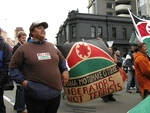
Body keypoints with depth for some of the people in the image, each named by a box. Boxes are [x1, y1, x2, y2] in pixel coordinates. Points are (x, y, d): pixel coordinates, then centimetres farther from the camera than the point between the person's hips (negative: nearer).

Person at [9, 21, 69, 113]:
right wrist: (22, 80, -11)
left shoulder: (52, 46, 10)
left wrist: (65, 70, 5)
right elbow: (14, 67, 0)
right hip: (35, 95, -4)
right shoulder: (24, 48, -4)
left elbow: (62, 60, 21)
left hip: (55, 92, 5)